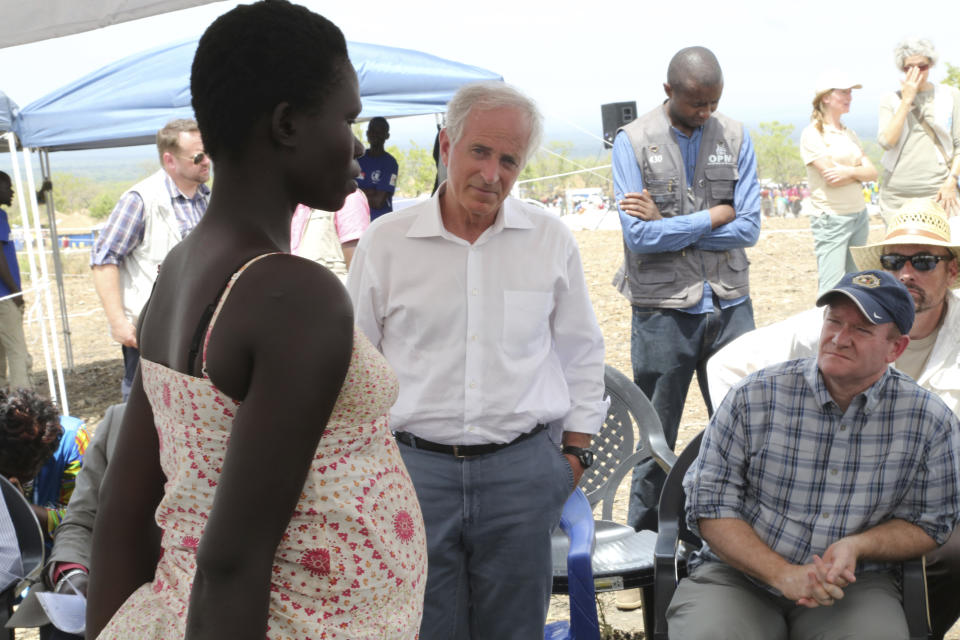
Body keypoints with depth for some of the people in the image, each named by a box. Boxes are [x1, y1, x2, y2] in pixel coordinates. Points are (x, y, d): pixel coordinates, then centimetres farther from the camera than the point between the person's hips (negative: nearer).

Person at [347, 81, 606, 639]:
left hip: (522, 468, 1)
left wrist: (575, 451, 9)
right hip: (412, 464, 0)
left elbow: (582, 356, 11)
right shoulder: (385, 242, 0)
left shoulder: (551, 241, 3)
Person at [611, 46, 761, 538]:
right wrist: (713, 217, -7)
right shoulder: (632, 141, -3)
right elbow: (638, 236, -12)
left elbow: (748, 227, -4)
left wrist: (669, 225, -10)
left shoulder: (735, 137, 5)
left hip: (729, 304, 3)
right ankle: (643, 538, 22)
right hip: (663, 308, -2)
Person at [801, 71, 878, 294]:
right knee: (831, 290, -11)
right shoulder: (812, 134, -7)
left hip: (859, 215, 7)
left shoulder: (850, 134, 14)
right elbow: (831, 177, -16)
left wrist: (850, 171, -14)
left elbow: (873, 173, 5)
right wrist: (860, 171, -2)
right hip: (831, 219, -7)